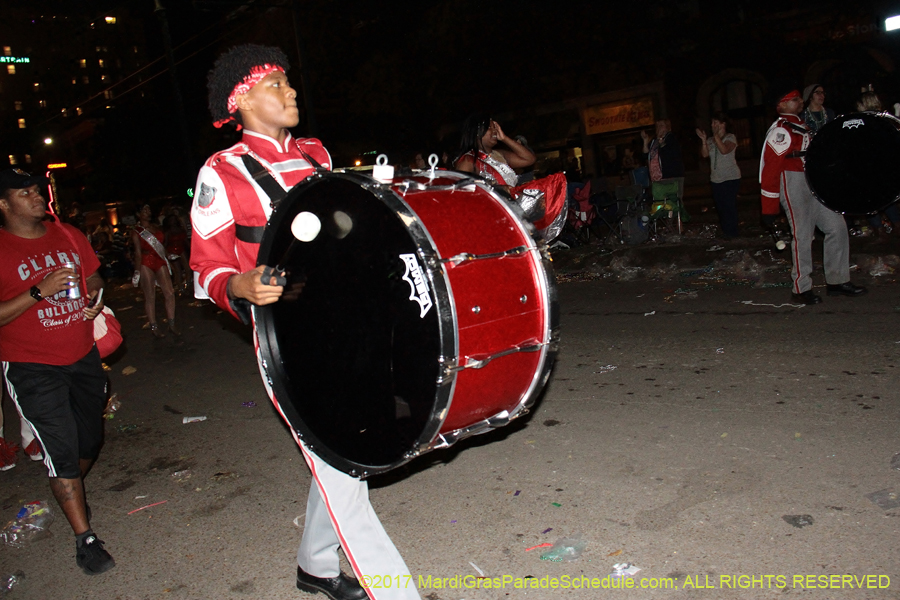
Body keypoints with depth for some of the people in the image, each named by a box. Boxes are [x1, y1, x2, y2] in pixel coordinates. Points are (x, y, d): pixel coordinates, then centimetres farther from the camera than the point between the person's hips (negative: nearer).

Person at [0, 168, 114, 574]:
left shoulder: (69, 236, 6)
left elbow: (93, 278, 20)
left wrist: (95, 300, -1)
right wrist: (40, 291, -23)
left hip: (83, 357, 6)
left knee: (89, 441, 15)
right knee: (61, 452, -6)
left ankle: (70, 498, 44)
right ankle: (84, 538, 6)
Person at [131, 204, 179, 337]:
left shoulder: (156, 227, 15)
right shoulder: (136, 231, 0)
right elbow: (138, 252, -5)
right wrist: (139, 271, -10)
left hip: (160, 262, 4)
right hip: (146, 263, -4)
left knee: (169, 293, -3)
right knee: (150, 296, -1)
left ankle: (172, 324, 4)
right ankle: (154, 327, 6)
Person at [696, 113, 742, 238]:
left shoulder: (730, 137, -4)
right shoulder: (710, 140, 12)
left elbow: (724, 150, -23)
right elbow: (705, 154, -2)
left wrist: (716, 135, -23)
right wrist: (703, 140, -12)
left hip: (730, 177, -6)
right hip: (716, 179, 6)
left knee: (729, 205, -8)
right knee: (720, 206, 7)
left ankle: (731, 233, -3)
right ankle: (724, 231, 14)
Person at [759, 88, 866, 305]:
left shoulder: (800, 126, 19)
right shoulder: (780, 130, -12)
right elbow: (770, 170, -18)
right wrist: (769, 209, -21)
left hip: (816, 185, 9)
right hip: (795, 187, -9)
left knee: (836, 227, 7)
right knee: (803, 236, -5)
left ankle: (837, 281, 16)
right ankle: (801, 289, 6)